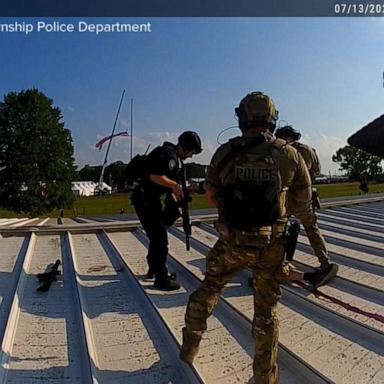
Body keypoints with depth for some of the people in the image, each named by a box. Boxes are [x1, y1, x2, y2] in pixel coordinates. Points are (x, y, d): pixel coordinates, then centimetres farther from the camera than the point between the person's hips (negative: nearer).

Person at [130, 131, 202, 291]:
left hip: (150, 200, 11)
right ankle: (161, 278, 4)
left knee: (157, 237, 21)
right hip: (146, 201, -11)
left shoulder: (173, 157, 17)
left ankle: (154, 269, 36)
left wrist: (176, 200, 11)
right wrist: (175, 185, -17)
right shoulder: (169, 154, -15)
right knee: (160, 239, -5)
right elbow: (154, 176, -28)